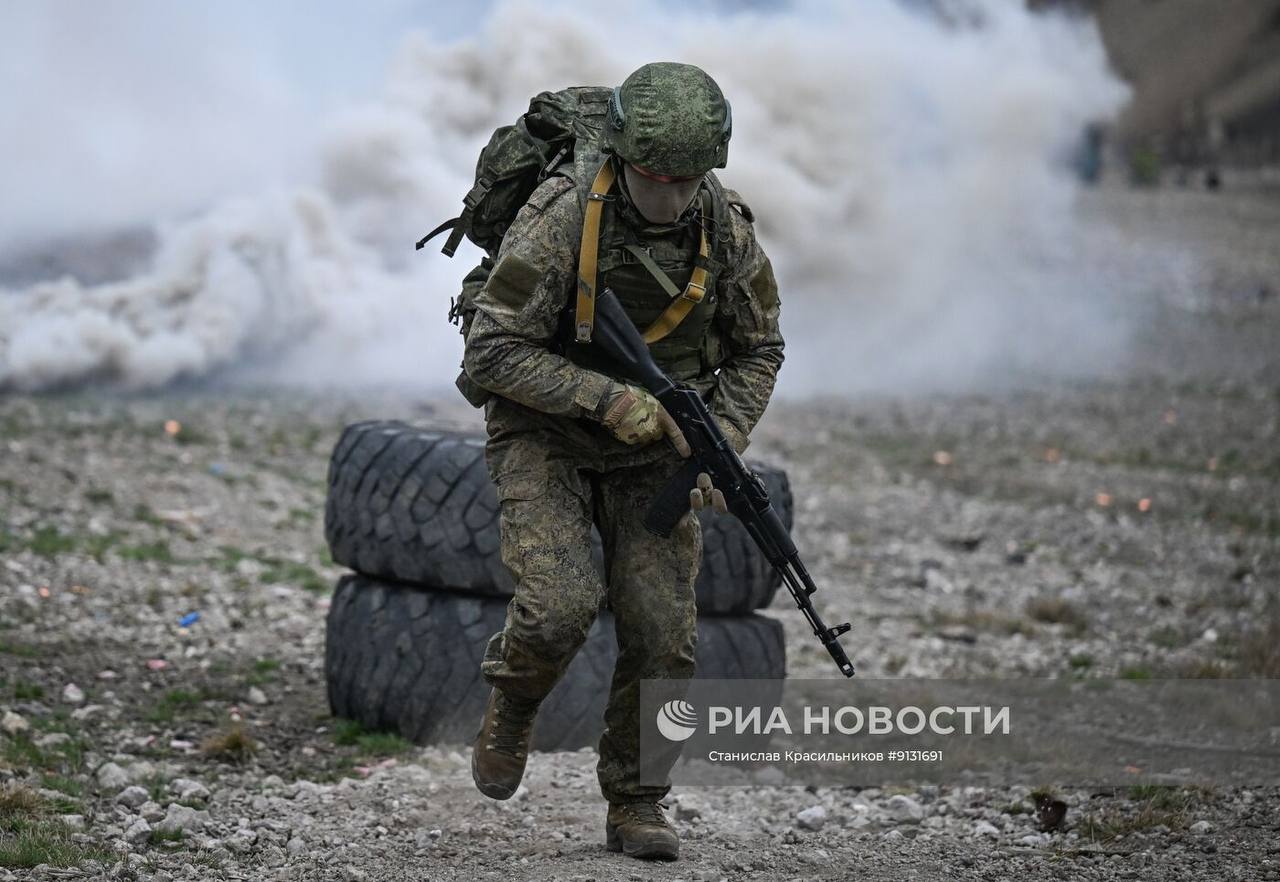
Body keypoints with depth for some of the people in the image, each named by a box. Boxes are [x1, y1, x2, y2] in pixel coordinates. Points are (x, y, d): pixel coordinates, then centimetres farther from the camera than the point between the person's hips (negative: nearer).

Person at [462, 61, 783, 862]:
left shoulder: (727, 228, -11)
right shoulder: (561, 218, -25)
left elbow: (757, 351, 4)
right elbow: (492, 352, -21)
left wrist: (721, 448, -12)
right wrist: (606, 399, -31)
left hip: (652, 449, 4)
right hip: (545, 438, -3)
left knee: (663, 637, -5)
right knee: (562, 605, -24)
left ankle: (637, 806, 13)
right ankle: (512, 709, 9)